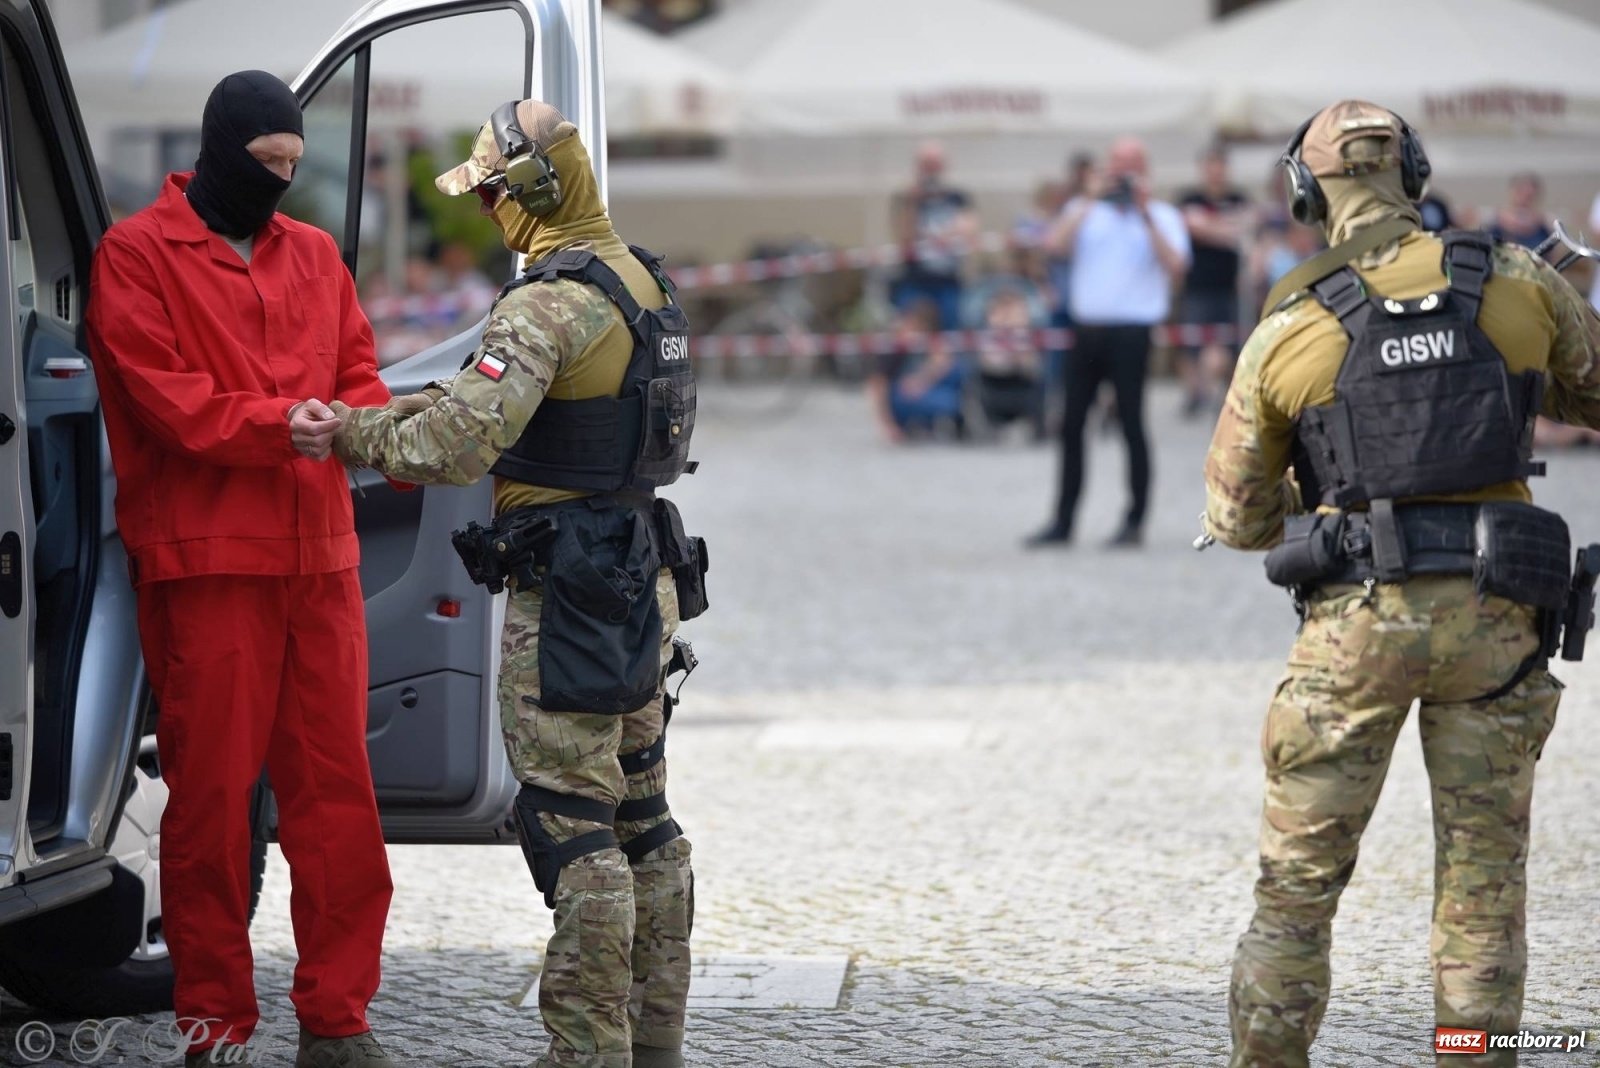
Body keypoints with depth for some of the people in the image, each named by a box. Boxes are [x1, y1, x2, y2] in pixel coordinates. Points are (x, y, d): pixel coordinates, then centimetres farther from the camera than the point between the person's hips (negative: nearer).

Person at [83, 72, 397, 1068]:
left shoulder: (314, 254, 18)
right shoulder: (137, 255, 1)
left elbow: (359, 373, 16)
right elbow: (159, 391, -10)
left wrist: (358, 419, -8)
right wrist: (275, 424, -20)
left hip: (319, 557, 5)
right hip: (205, 564, -5)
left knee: (338, 790, 3)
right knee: (211, 791, -1)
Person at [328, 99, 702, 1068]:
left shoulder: (552, 303, -19)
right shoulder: (643, 281, 13)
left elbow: (462, 443, -27)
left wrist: (352, 434, -13)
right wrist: (408, 408, 14)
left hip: (567, 594, -10)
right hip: (644, 580, 10)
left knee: (571, 825, -6)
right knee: (641, 820, 14)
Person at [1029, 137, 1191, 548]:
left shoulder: (1161, 216, 3)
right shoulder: (1086, 212, 12)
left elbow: (1176, 266, -14)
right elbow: (1056, 244, -7)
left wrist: (1145, 215, -16)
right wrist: (1091, 200, -10)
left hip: (1131, 331, -4)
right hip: (1087, 327, 4)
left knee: (1131, 423, -2)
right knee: (1071, 424, 5)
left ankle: (1135, 521, 6)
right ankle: (1063, 521, 12)